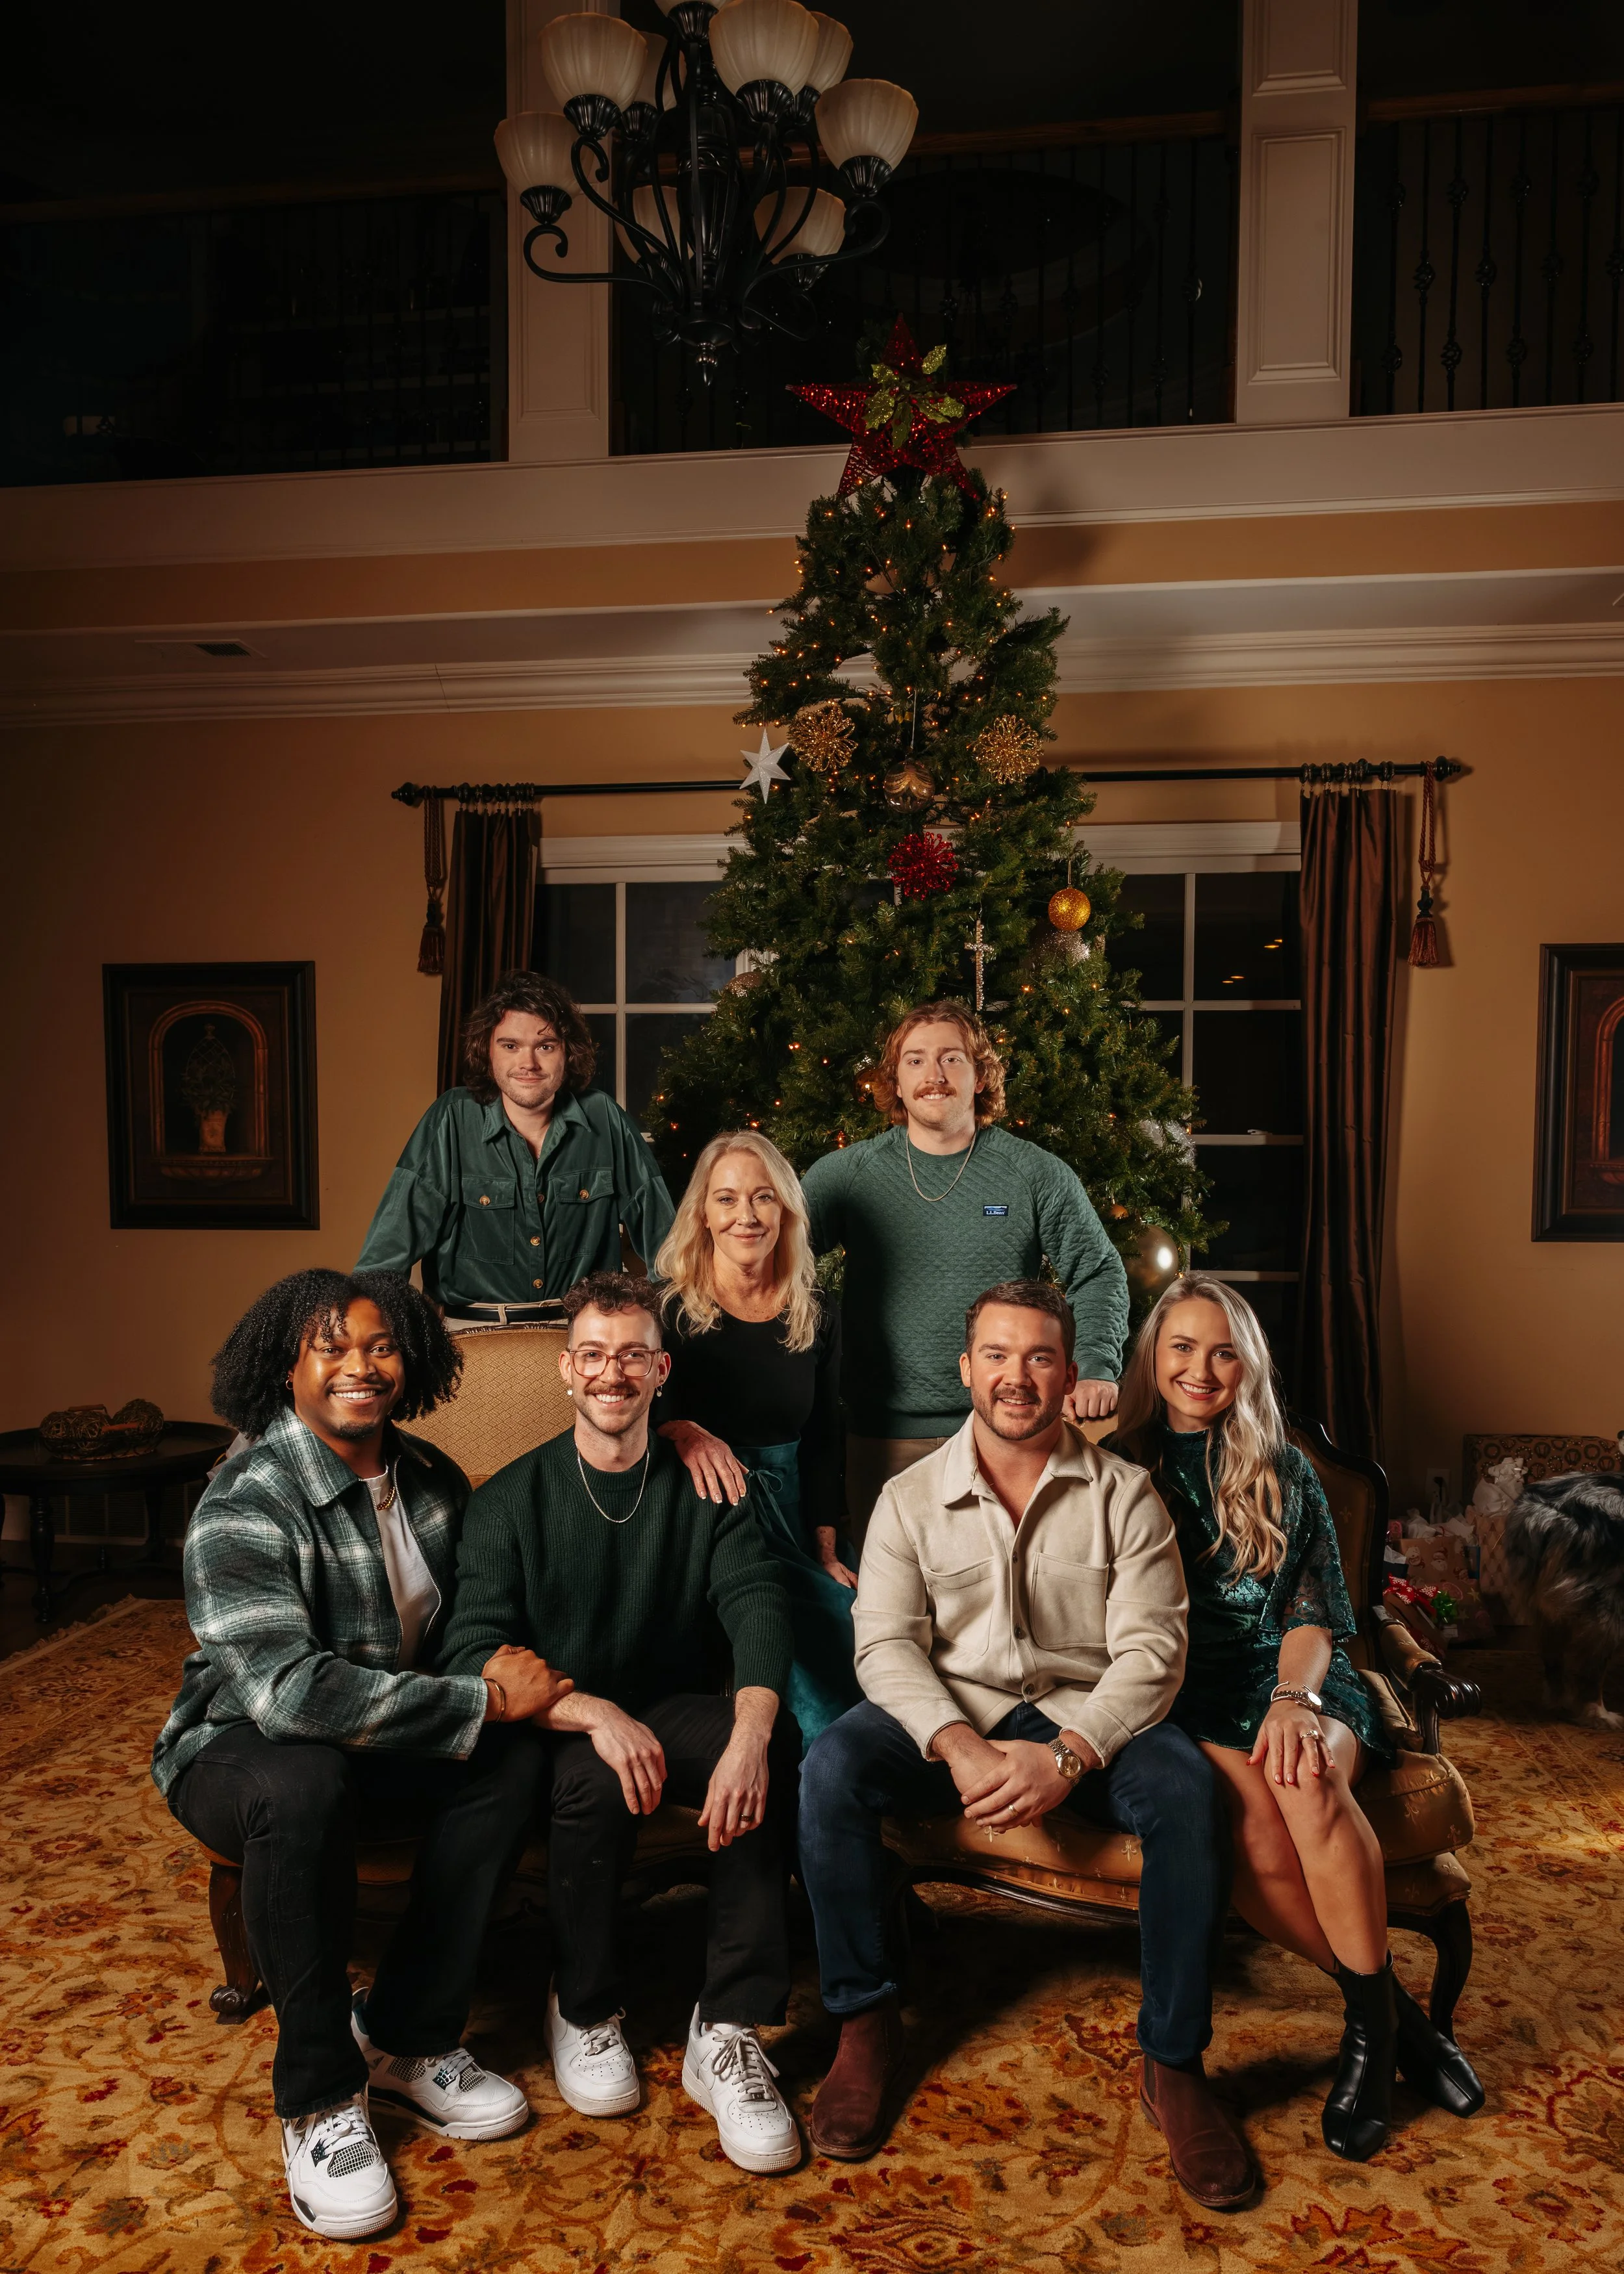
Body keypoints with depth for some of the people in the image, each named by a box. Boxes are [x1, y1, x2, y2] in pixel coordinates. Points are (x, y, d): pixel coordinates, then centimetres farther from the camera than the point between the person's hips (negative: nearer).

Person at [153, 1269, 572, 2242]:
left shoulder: (430, 1478, -2)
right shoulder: (241, 1510, -24)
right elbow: (288, 1690, -36)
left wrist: (505, 1663, -14)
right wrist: (485, 1699, -34)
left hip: (387, 1732, 6)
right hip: (239, 1749, -6)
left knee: (517, 1759, -20)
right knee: (302, 1785, -38)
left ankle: (406, 2041, -5)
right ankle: (320, 2098, -17)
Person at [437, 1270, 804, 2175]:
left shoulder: (705, 1487, 2)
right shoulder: (514, 1498, -2)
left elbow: (758, 1605, -14)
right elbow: (473, 1652, -14)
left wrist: (748, 1732, -35)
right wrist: (594, 1714, -33)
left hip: (676, 1710, 1)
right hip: (558, 1723, -1)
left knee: (776, 1748, -29)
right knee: (595, 1778, -34)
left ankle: (728, 2031, -20)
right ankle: (583, 2008, -6)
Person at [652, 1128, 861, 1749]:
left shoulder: (816, 1317, 9)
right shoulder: (668, 1309, -3)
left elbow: (823, 1442, 11)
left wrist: (827, 1551, 3)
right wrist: (680, 1430, -29)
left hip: (787, 1512, 4)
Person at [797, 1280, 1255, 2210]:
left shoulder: (1125, 1493, 0)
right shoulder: (911, 1497, 3)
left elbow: (1150, 1649, -8)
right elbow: (886, 1643, -7)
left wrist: (1067, 1756, -24)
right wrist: (959, 1746, -25)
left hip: (1087, 1716, 0)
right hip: (950, 1715, 1)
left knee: (1185, 1785, -31)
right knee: (833, 1764, -28)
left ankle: (1174, 2063, -14)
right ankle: (867, 2022, -9)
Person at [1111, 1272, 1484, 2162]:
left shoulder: (1284, 1474, 12)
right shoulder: (1122, 1467, 8)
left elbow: (1314, 1614, 6)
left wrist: (1295, 1698, -15)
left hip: (1291, 1682, 1)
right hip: (1180, 1695, -1)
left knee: (1309, 1783, -34)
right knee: (1255, 1832, -32)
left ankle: (1370, 2024, -16)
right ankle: (1391, 2010, -12)